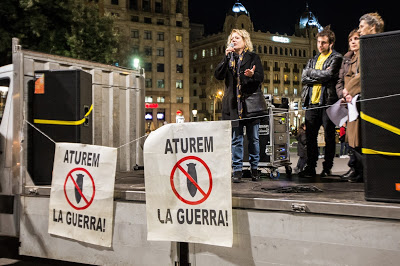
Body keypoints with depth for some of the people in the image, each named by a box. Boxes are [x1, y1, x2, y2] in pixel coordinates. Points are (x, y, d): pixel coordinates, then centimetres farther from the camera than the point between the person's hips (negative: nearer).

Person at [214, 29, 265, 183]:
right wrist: (226, 57, -7)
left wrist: (252, 75, -21)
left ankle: (254, 169, 13)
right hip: (233, 104, 2)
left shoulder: (253, 57, 9)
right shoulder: (228, 59, 16)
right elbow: (218, 75, 0)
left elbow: (261, 77, 1)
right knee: (236, 138, 1)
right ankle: (237, 170, 5)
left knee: (253, 138, 3)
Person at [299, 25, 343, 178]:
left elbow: (328, 75, -13)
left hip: (328, 101, -5)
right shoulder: (313, 60, 22)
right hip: (312, 102, 5)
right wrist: (321, 77, -4)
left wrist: (311, 72, 0)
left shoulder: (336, 58, 3)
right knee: (310, 136, 3)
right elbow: (304, 78, 8)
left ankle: (327, 168, 8)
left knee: (329, 137, 0)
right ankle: (310, 168, 9)